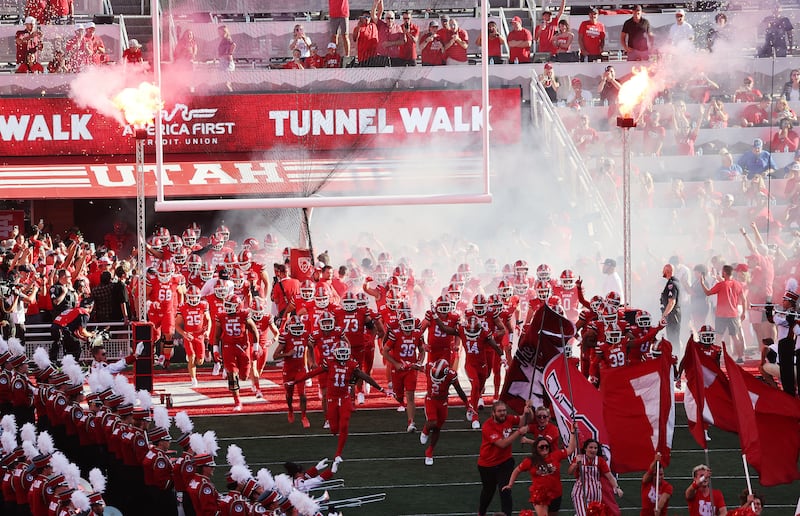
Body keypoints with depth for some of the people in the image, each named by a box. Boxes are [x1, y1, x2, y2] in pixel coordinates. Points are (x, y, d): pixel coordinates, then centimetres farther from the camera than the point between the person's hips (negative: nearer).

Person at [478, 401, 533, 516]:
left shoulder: (508, 419, -13)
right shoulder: (488, 427, -26)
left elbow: (524, 421, 4)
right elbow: (502, 444, -33)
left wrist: (526, 413, -19)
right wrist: (519, 432, -34)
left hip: (505, 462, 2)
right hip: (487, 464, -2)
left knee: (505, 490, -14)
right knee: (488, 491, 20)